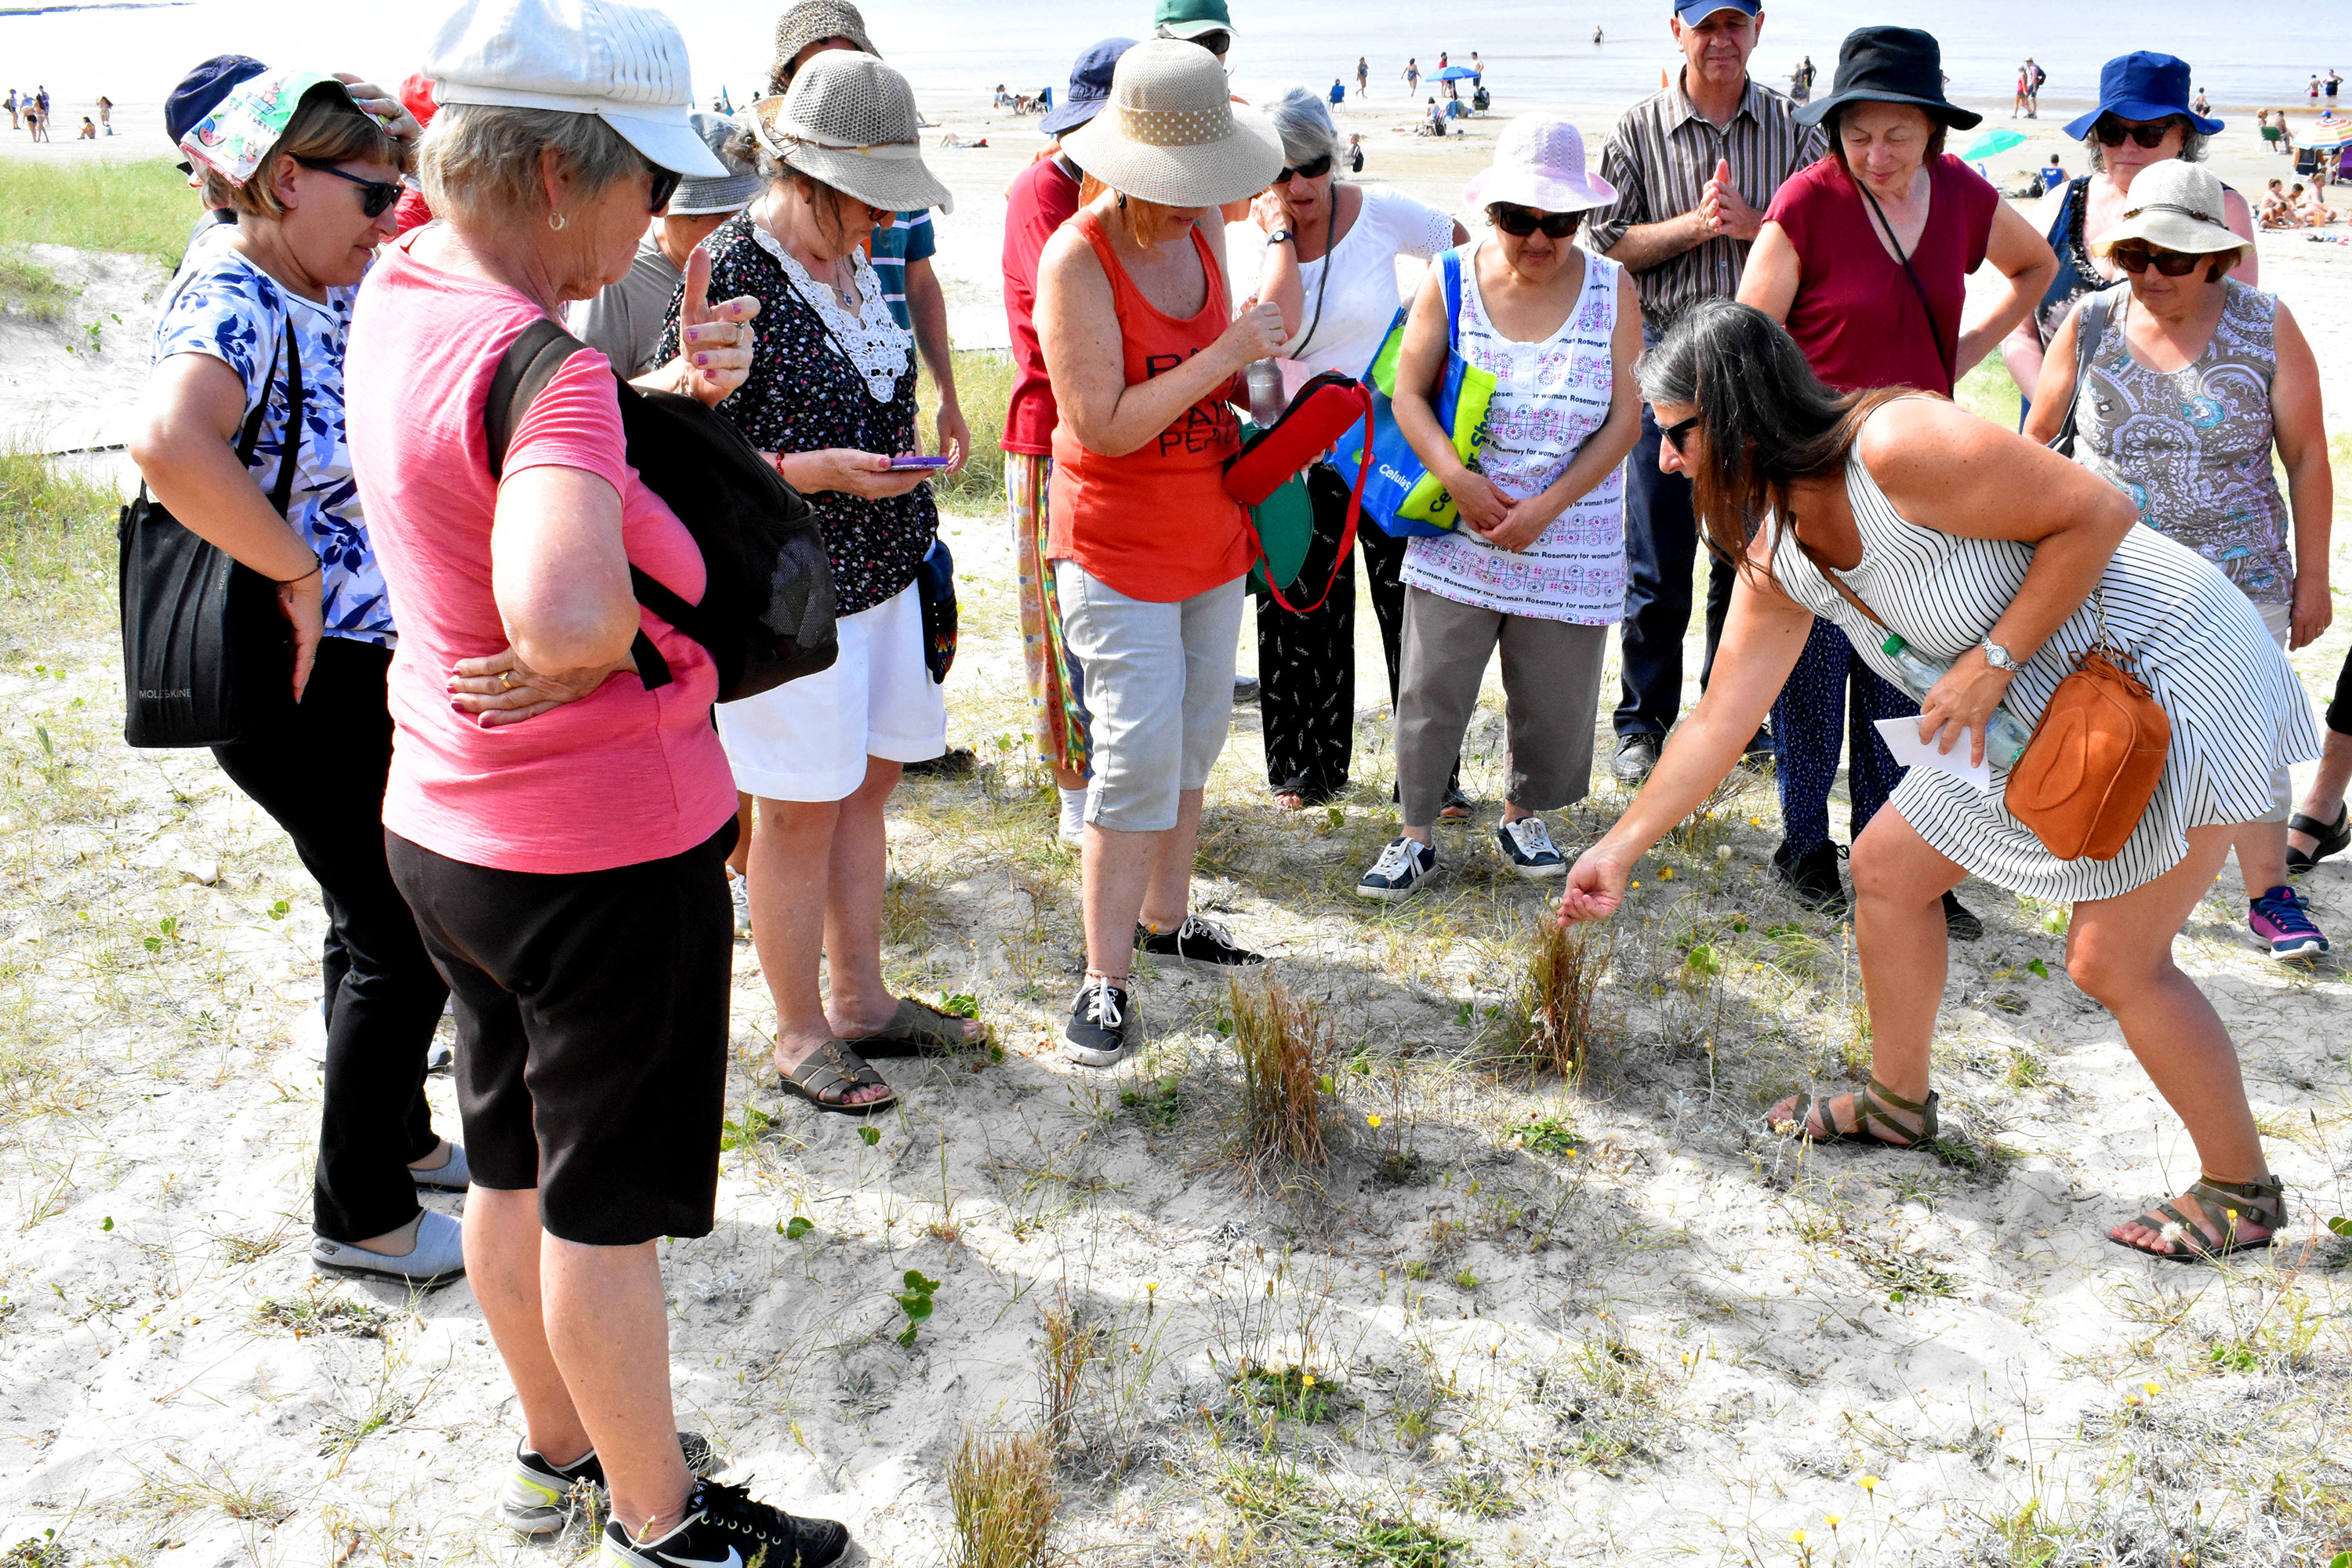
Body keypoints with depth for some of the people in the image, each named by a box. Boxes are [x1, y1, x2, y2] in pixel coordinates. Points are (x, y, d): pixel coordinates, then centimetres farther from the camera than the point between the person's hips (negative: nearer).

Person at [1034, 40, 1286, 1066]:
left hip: (1211, 534, 7)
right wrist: (1228, 355, -23)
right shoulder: (1077, 259, -19)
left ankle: (1163, 917, 31)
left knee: (1195, 739, 14)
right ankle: (1104, 980, 1)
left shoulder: (1201, 228, 3)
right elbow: (1104, 426, -24)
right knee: (1139, 755, -9)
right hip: (1118, 547, -7)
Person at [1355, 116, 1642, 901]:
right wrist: (1458, 479, -17)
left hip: (1570, 537, 1)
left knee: (1553, 693, 10)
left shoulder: (1612, 290, -4)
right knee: (1431, 687, 0)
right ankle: (1414, 836, 16)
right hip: (1456, 534, 0)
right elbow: (1409, 394, -2)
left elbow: (1624, 419, -5)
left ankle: (1522, 816, 35)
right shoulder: (1451, 282, -3)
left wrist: (1546, 508, -14)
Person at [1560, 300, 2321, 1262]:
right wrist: (1622, 847, 5)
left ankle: (2242, 1190, 13)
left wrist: (1993, 661, -25)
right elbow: (1720, 721, 5)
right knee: (1888, 869, 11)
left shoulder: (1900, 448, -27)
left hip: (2166, 669, -9)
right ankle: (1898, 1103, 30)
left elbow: (2096, 511, -23)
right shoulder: (1777, 560, 0)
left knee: (2113, 960, -8)